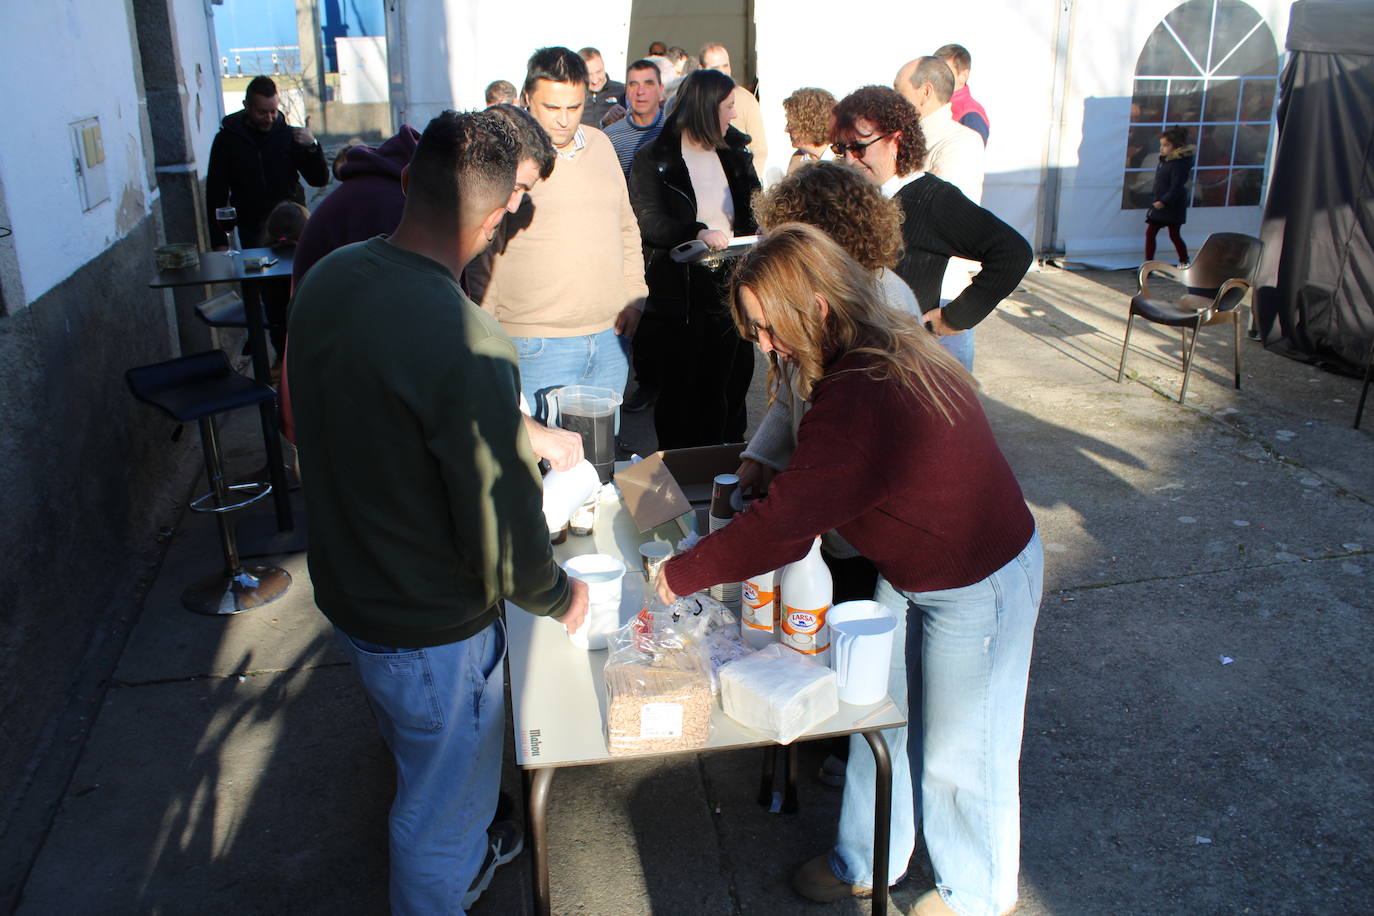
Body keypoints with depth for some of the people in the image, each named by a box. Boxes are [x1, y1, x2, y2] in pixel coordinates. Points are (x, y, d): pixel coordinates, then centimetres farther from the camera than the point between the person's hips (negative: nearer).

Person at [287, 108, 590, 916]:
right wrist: (559, 596, -7)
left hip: (345, 589, 9)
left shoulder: (326, 280, -8)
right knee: (444, 809, 18)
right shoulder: (467, 346, -35)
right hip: (432, 631, -8)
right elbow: (502, 524, -28)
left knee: (421, 767, 35)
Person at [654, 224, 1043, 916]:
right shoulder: (882, 353, -4)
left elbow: (784, 521, -32)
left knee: (957, 753, 12)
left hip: (980, 585, -9)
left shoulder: (863, 399, -35)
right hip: (910, 573, 9)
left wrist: (683, 574, -21)